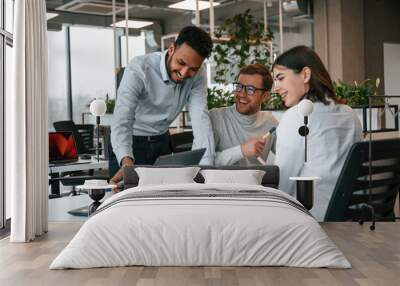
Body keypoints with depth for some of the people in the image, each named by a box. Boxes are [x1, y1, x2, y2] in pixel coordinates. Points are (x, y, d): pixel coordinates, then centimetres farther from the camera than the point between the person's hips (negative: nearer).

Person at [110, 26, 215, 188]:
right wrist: (126, 161, -56)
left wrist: (205, 168, -38)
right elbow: (122, 121, -36)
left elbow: (200, 118, -23)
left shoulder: (198, 75, -15)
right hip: (132, 141, -4)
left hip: (162, 142, 4)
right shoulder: (139, 69, -28)